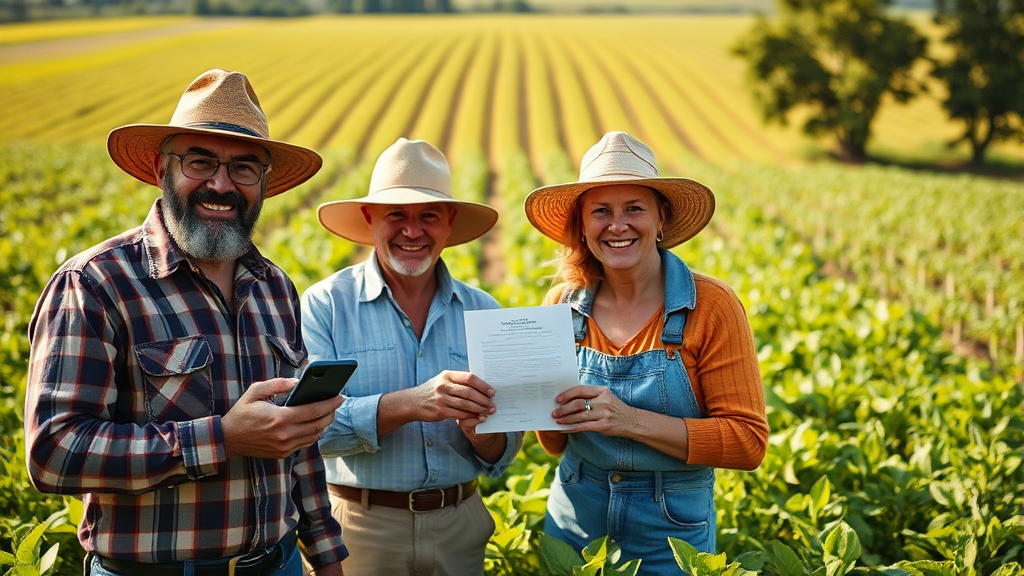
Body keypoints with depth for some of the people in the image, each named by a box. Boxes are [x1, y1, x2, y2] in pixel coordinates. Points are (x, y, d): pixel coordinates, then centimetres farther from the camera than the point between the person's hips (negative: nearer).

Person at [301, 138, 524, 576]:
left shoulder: (483, 312, 2)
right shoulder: (325, 305, -7)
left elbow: (503, 455, 3)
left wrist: (481, 432, -19)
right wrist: (407, 405, -30)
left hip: (460, 527, 3)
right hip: (360, 529, -3)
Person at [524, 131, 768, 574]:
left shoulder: (711, 306, -15)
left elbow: (748, 442, -16)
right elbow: (556, 445, 5)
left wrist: (631, 420, -25)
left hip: (672, 530, -3)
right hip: (573, 519, 3)